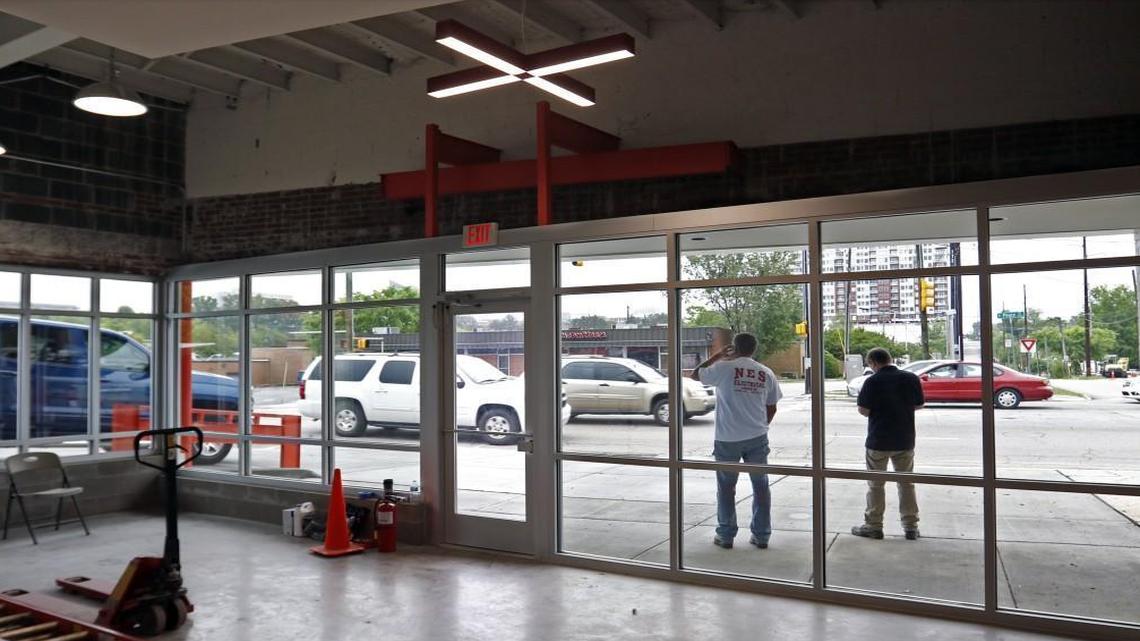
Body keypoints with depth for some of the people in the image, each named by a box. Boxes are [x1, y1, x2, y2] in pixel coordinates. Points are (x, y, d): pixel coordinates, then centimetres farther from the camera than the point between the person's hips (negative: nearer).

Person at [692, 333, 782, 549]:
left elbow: (696, 374, 6)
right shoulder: (766, 373, 4)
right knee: (761, 487, 12)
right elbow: (771, 408, 10)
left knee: (726, 488, 9)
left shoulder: (724, 368, -9)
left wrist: (717, 356, 13)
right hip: (757, 438, 3)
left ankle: (726, 535, 14)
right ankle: (762, 536, 16)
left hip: (727, 439, -3)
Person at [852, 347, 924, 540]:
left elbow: (863, 410, -14)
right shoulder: (911, 378, -3)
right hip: (905, 440, 4)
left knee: (875, 484, 8)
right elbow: (919, 404, 7)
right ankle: (911, 526, 17)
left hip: (878, 441, -4)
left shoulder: (872, 381, -15)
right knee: (906, 483, 14)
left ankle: (873, 526, 13)